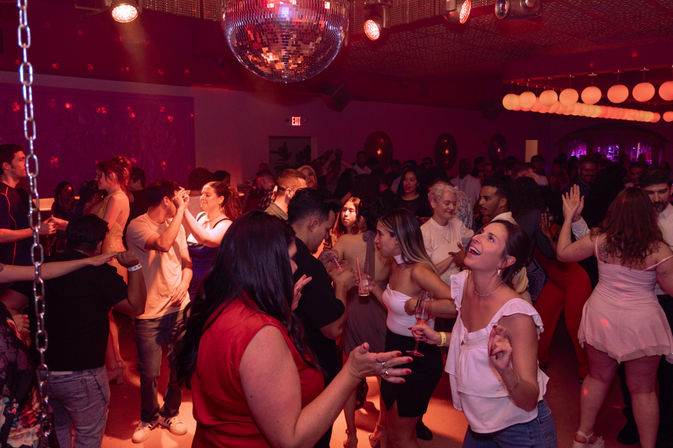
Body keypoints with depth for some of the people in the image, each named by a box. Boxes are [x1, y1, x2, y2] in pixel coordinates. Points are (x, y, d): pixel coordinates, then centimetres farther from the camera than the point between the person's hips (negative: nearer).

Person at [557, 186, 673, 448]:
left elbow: (562, 253, 1)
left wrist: (568, 218, 8)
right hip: (641, 322, -3)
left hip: (601, 318, 3)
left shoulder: (599, 240, -10)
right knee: (643, 389, 12)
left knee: (597, 377, 19)